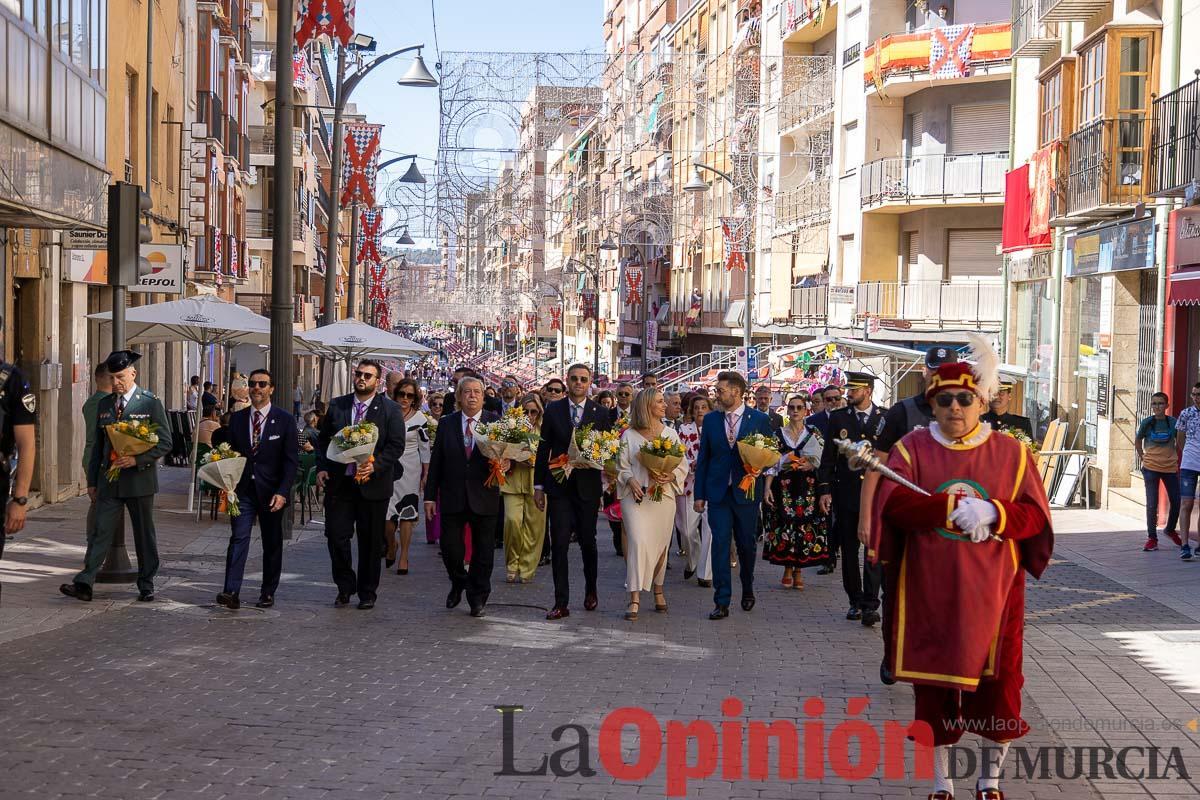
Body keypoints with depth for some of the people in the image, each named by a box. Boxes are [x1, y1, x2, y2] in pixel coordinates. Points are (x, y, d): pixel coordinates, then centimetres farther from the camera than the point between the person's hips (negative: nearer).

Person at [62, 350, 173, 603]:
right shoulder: (104, 404, 10)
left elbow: (165, 443, -6)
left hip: (139, 480, -3)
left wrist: (137, 459, -19)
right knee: (100, 532, -3)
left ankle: (146, 585, 18)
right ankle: (84, 584, -9)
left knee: (144, 535, 7)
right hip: (109, 480, 3)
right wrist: (92, 480, 13)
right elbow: (98, 445, 15)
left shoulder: (151, 403, -4)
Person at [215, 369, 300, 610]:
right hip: (243, 490, 1)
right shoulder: (237, 418, 7)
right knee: (238, 538, -9)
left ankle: (268, 593, 19)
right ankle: (231, 592, -16)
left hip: (271, 492, -1)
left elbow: (291, 460, -6)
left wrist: (283, 492, -15)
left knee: (272, 543, 8)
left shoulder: (285, 420, -2)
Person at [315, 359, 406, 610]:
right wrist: (322, 468, -2)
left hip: (372, 484, -2)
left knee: (371, 542, 6)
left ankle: (367, 592, 19)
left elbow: (396, 446, -6)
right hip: (339, 483, 2)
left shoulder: (390, 410, -2)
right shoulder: (337, 405, 8)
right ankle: (345, 588, 16)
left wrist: (375, 466, -19)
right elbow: (324, 439, 12)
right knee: (336, 536, -1)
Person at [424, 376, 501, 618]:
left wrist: (503, 462, -26)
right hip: (452, 497, 1)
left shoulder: (496, 423, 1)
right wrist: (430, 496, 3)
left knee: (483, 551, 6)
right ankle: (458, 583, 30)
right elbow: (436, 461, 6)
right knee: (450, 546, 0)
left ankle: (477, 598, 21)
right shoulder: (446, 423, 5)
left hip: (484, 497, -1)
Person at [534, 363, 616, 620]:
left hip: (587, 487, 0)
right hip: (559, 487, 0)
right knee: (559, 544, -4)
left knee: (588, 542, 10)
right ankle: (561, 603, -1)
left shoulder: (601, 413, 2)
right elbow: (544, 449, 6)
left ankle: (591, 591, 33)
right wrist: (539, 485, 4)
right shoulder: (553, 410, 4)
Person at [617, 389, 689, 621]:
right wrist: (631, 481, -14)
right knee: (638, 542, -15)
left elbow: (683, 466, 9)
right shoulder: (629, 436, 3)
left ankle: (658, 590, 28)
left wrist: (671, 476, -11)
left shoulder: (671, 434, 9)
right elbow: (622, 466, 5)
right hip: (636, 496, -3)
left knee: (660, 546, 8)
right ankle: (635, 598, -17)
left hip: (663, 496, 3)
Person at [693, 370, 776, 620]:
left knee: (746, 545, 10)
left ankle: (747, 590, 33)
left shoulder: (759, 419, -1)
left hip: (747, 493, -1)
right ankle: (722, 602, -6)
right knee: (720, 544, -7)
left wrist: (767, 486, -8)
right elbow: (703, 458, 8)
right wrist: (700, 495, 4)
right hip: (718, 493, 1)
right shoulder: (711, 419, 6)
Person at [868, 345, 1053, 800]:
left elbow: (1035, 515, -4)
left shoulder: (1011, 452, 2)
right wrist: (954, 507, -25)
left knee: (997, 686, 4)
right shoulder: (912, 448, 0)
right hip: (930, 594, 0)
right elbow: (893, 503, -15)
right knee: (933, 685, 6)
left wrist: (993, 513, -23)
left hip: (992, 593, 0)